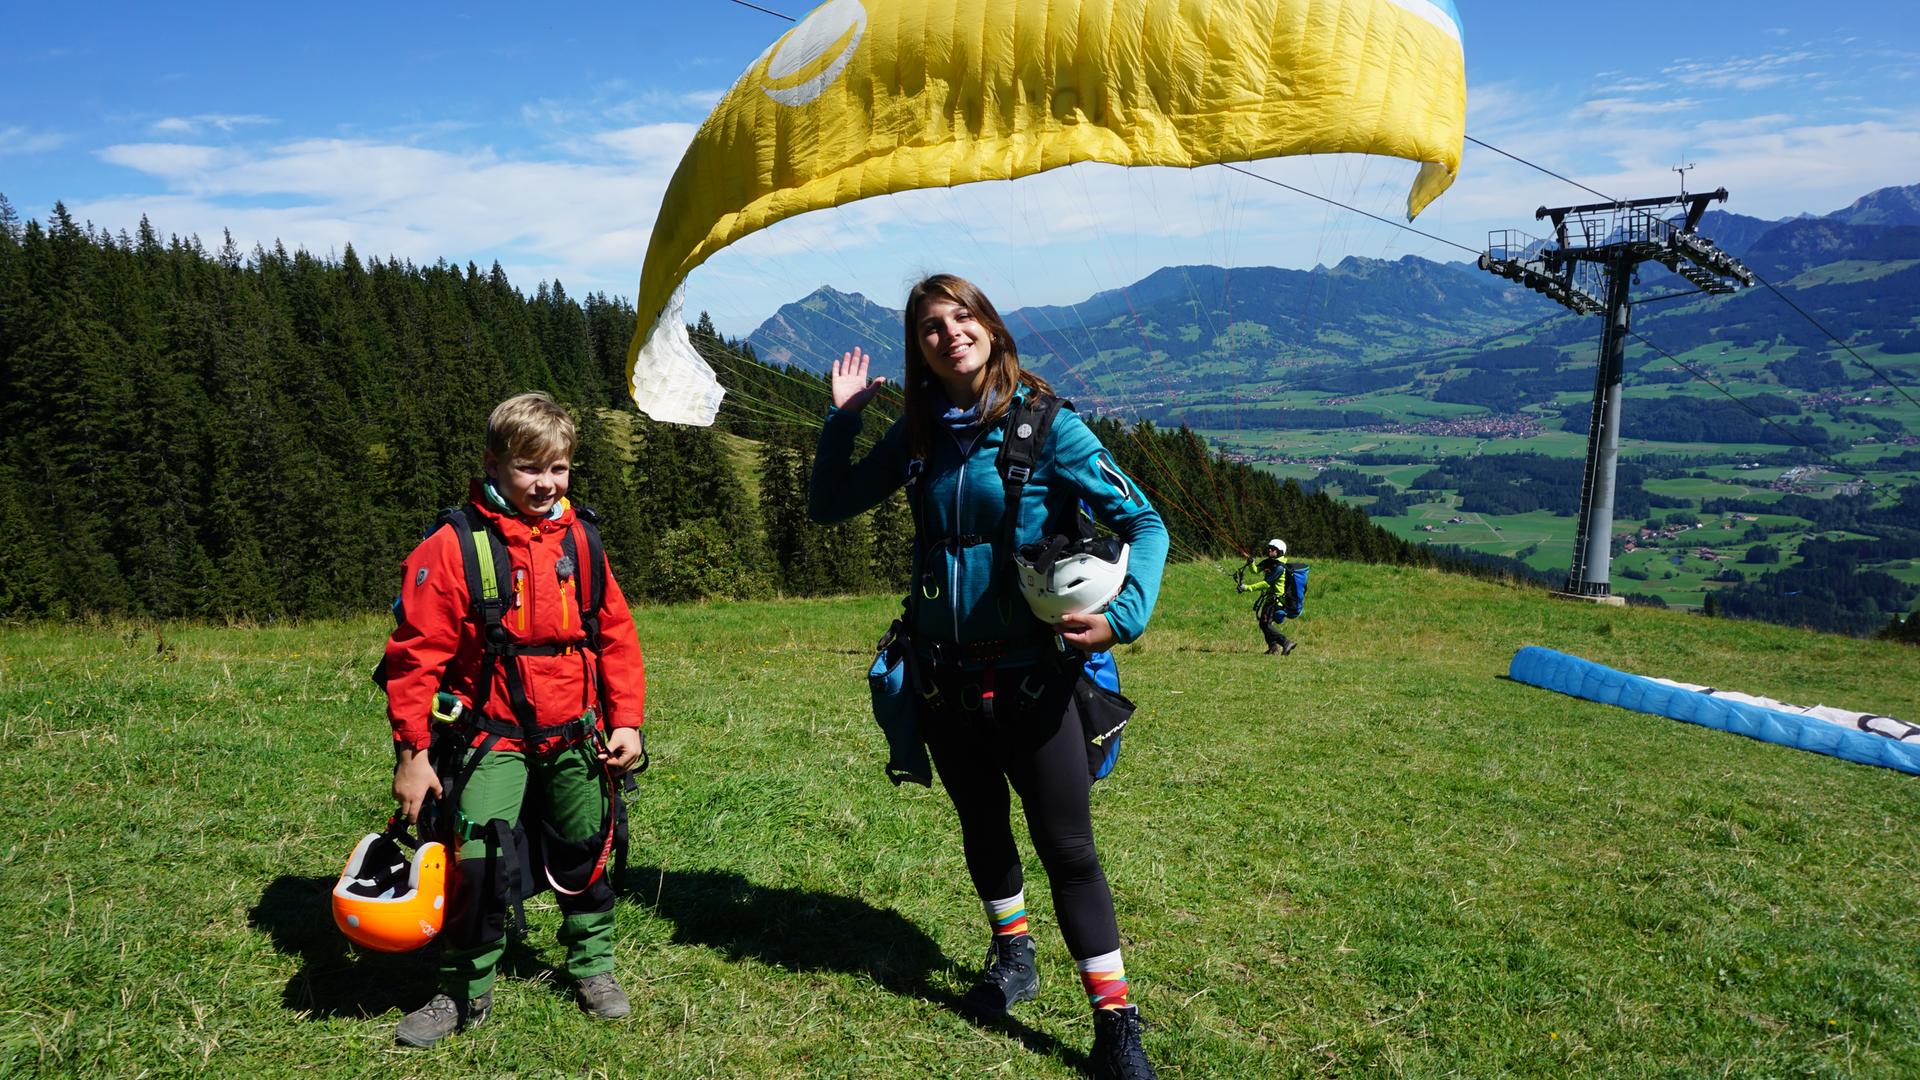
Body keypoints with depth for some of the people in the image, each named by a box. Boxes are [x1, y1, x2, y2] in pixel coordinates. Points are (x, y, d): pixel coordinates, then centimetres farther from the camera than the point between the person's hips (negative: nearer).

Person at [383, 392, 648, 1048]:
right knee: (478, 858, -14)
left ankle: (592, 963, 38)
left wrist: (626, 720, 2)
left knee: (586, 854, 15)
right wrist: (412, 752, -11)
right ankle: (465, 989, 11)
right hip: (492, 736, -4)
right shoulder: (454, 547, -13)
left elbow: (616, 637, 7)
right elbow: (416, 654, -11)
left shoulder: (579, 542, 0)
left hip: (575, 735, 4)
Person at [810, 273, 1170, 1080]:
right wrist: (841, 418, -3)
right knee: (981, 825, 20)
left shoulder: (1045, 426, -11)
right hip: (943, 675, 5)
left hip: (1028, 676, -4)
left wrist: (1123, 617, -24)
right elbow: (828, 506, 9)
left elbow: (1145, 526, -10)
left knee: (1067, 847, 0)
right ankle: (1012, 957, 43)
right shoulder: (918, 434, 3)